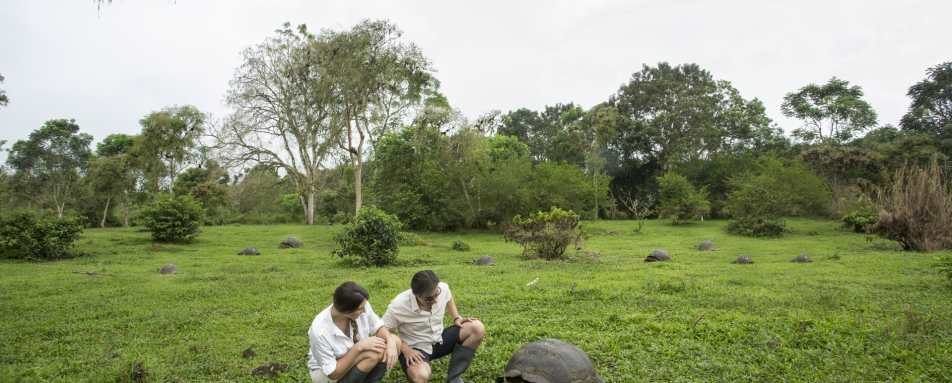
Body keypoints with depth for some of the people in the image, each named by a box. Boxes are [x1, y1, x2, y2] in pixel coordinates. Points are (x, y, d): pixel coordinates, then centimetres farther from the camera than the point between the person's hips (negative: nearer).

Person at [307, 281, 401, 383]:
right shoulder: (320, 331, -34)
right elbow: (333, 373, -26)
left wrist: (390, 341, -26)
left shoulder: (362, 306, -21)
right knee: (374, 352, -30)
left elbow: (377, 327, -5)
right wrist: (358, 347, -34)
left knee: (395, 341, -13)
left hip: (356, 360, 6)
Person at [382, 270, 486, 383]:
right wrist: (405, 350, -25)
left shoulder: (443, 288, -15)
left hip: (439, 339, 5)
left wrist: (457, 318, -3)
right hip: (415, 348, -5)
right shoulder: (398, 306, -27)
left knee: (477, 328, -17)